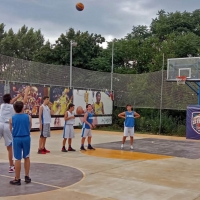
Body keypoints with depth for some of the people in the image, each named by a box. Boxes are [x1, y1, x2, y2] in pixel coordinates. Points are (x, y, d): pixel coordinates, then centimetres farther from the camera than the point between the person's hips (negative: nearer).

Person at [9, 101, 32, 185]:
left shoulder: (11, 119, -1)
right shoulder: (28, 117, -1)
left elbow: (11, 130, 8)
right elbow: (29, 128, 8)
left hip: (17, 139, -1)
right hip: (26, 138, 1)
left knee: (17, 159, 3)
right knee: (26, 157, 15)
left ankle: (17, 179, 10)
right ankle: (27, 176, 22)